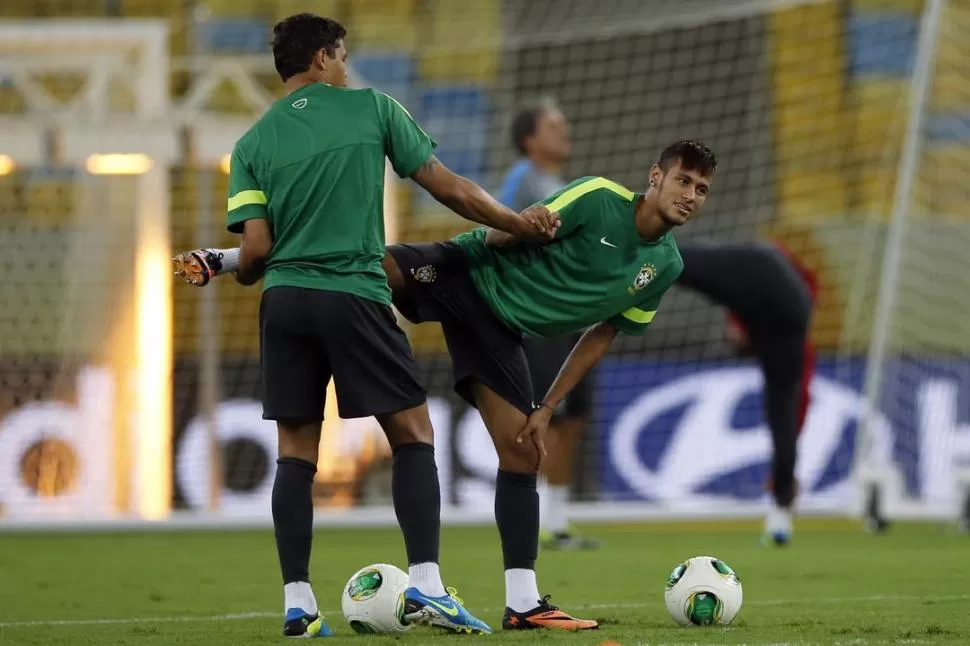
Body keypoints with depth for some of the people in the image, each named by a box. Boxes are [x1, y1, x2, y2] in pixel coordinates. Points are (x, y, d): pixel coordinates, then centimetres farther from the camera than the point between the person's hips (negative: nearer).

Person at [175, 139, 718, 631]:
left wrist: (548, 407, 8)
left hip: (501, 330, 5)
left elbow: (602, 335, 11)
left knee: (523, 454, -1)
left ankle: (523, 603, 3)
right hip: (466, 274, -5)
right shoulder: (599, 200, -14)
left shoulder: (666, 266, 4)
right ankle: (225, 261, -18)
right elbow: (508, 233, -8)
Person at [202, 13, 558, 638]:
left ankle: (298, 603, 3)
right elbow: (448, 187, 6)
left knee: (296, 451, 8)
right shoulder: (372, 108, 4)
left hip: (285, 301, 3)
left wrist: (241, 274, 22)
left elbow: (255, 249, -2)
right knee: (414, 434, 5)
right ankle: (426, 585, -7)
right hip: (354, 296, -3)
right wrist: (518, 223, 19)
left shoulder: (254, 143, 7)